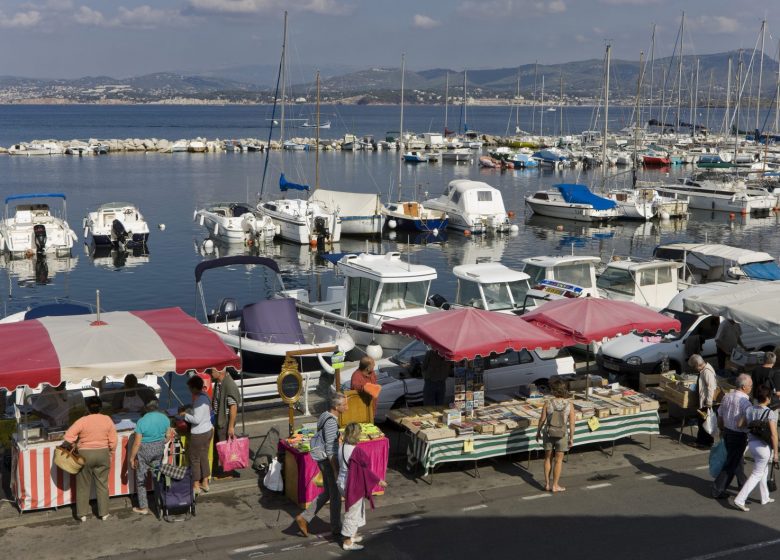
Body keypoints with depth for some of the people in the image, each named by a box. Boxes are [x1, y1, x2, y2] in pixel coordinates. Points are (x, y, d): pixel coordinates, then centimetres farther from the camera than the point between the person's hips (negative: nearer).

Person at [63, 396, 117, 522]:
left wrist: (74, 445, -2)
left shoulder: (83, 421, -13)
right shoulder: (107, 420, -3)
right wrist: (110, 455, 13)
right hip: (103, 454, 3)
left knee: (83, 486, 9)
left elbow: (68, 437, -19)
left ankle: (82, 514, 15)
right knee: (102, 484, 11)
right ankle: (103, 513, 16)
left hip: (85, 455, -3)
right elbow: (113, 441, 0)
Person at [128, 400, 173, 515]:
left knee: (141, 479, 7)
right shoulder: (165, 419, -4)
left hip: (144, 451, -4)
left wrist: (131, 457, -5)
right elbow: (169, 436, 6)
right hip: (159, 449, 5)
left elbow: (137, 443, -16)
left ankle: (143, 507, 11)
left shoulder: (142, 422, -17)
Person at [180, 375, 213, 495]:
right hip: (208, 430, 9)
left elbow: (196, 419, -25)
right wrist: (187, 410, 9)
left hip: (198, 434, -9)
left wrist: (185, 414, -13)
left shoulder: (199, 400, -25)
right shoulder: (205, 396, 4)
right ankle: (205, 483, 27)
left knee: (194, 459, 5)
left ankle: (196, 486, 15)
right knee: (204, 457, 18)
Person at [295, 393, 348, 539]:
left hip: (323, 460, 9)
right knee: (335, 495, 6)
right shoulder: (331, 422, -24)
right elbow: (330, 449, -25)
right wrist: (336, 471, -20)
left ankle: (304, 517, 17)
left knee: (327, 493, 19)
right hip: (328, 461, -9)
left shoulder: (326, 416, 6)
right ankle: (336, 528, 20)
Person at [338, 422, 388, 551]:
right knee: (353, 512, 7)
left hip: (343, 482, 9)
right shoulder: (356, 451, -27)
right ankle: (348, 542, 19)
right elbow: (366, 468, -18)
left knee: (356, 508, 26)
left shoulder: (342, 447, -2)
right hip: (353, 486, -9)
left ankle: (352, 535, 40)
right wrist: (379, 481, -5)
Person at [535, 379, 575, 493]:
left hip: (549, 434, 1)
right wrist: (571, 438, 0)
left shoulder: (548, 403, -17)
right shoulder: (569, 405, -15)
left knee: (548, 458, 18)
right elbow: (572, 424, -12)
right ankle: (555, 486, 18)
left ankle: (547, 484, 22)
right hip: (561, 435, -1)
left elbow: (542, 420, -9)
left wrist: (538, 432, 8)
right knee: (558, 460, 13)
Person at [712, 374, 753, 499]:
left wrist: (722, 430, 26)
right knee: (732, 463, 3)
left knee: (737, 459, 25)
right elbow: (741, 424, -28)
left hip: (727, 433, 8)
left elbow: (719, 417, 11)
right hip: (739, 436, -8)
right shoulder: (745, 402, -22)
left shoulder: (727, 397, 1)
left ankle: (742, 483, 42)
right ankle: (718, 490, 5)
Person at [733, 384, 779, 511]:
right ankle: (740, 500, -1)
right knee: (757, 474, 5)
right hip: (764, 447, -6)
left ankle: (765, 498, 38)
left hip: (752, 444, 6)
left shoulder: (749, 410, -2)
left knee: (763, 472, 25)